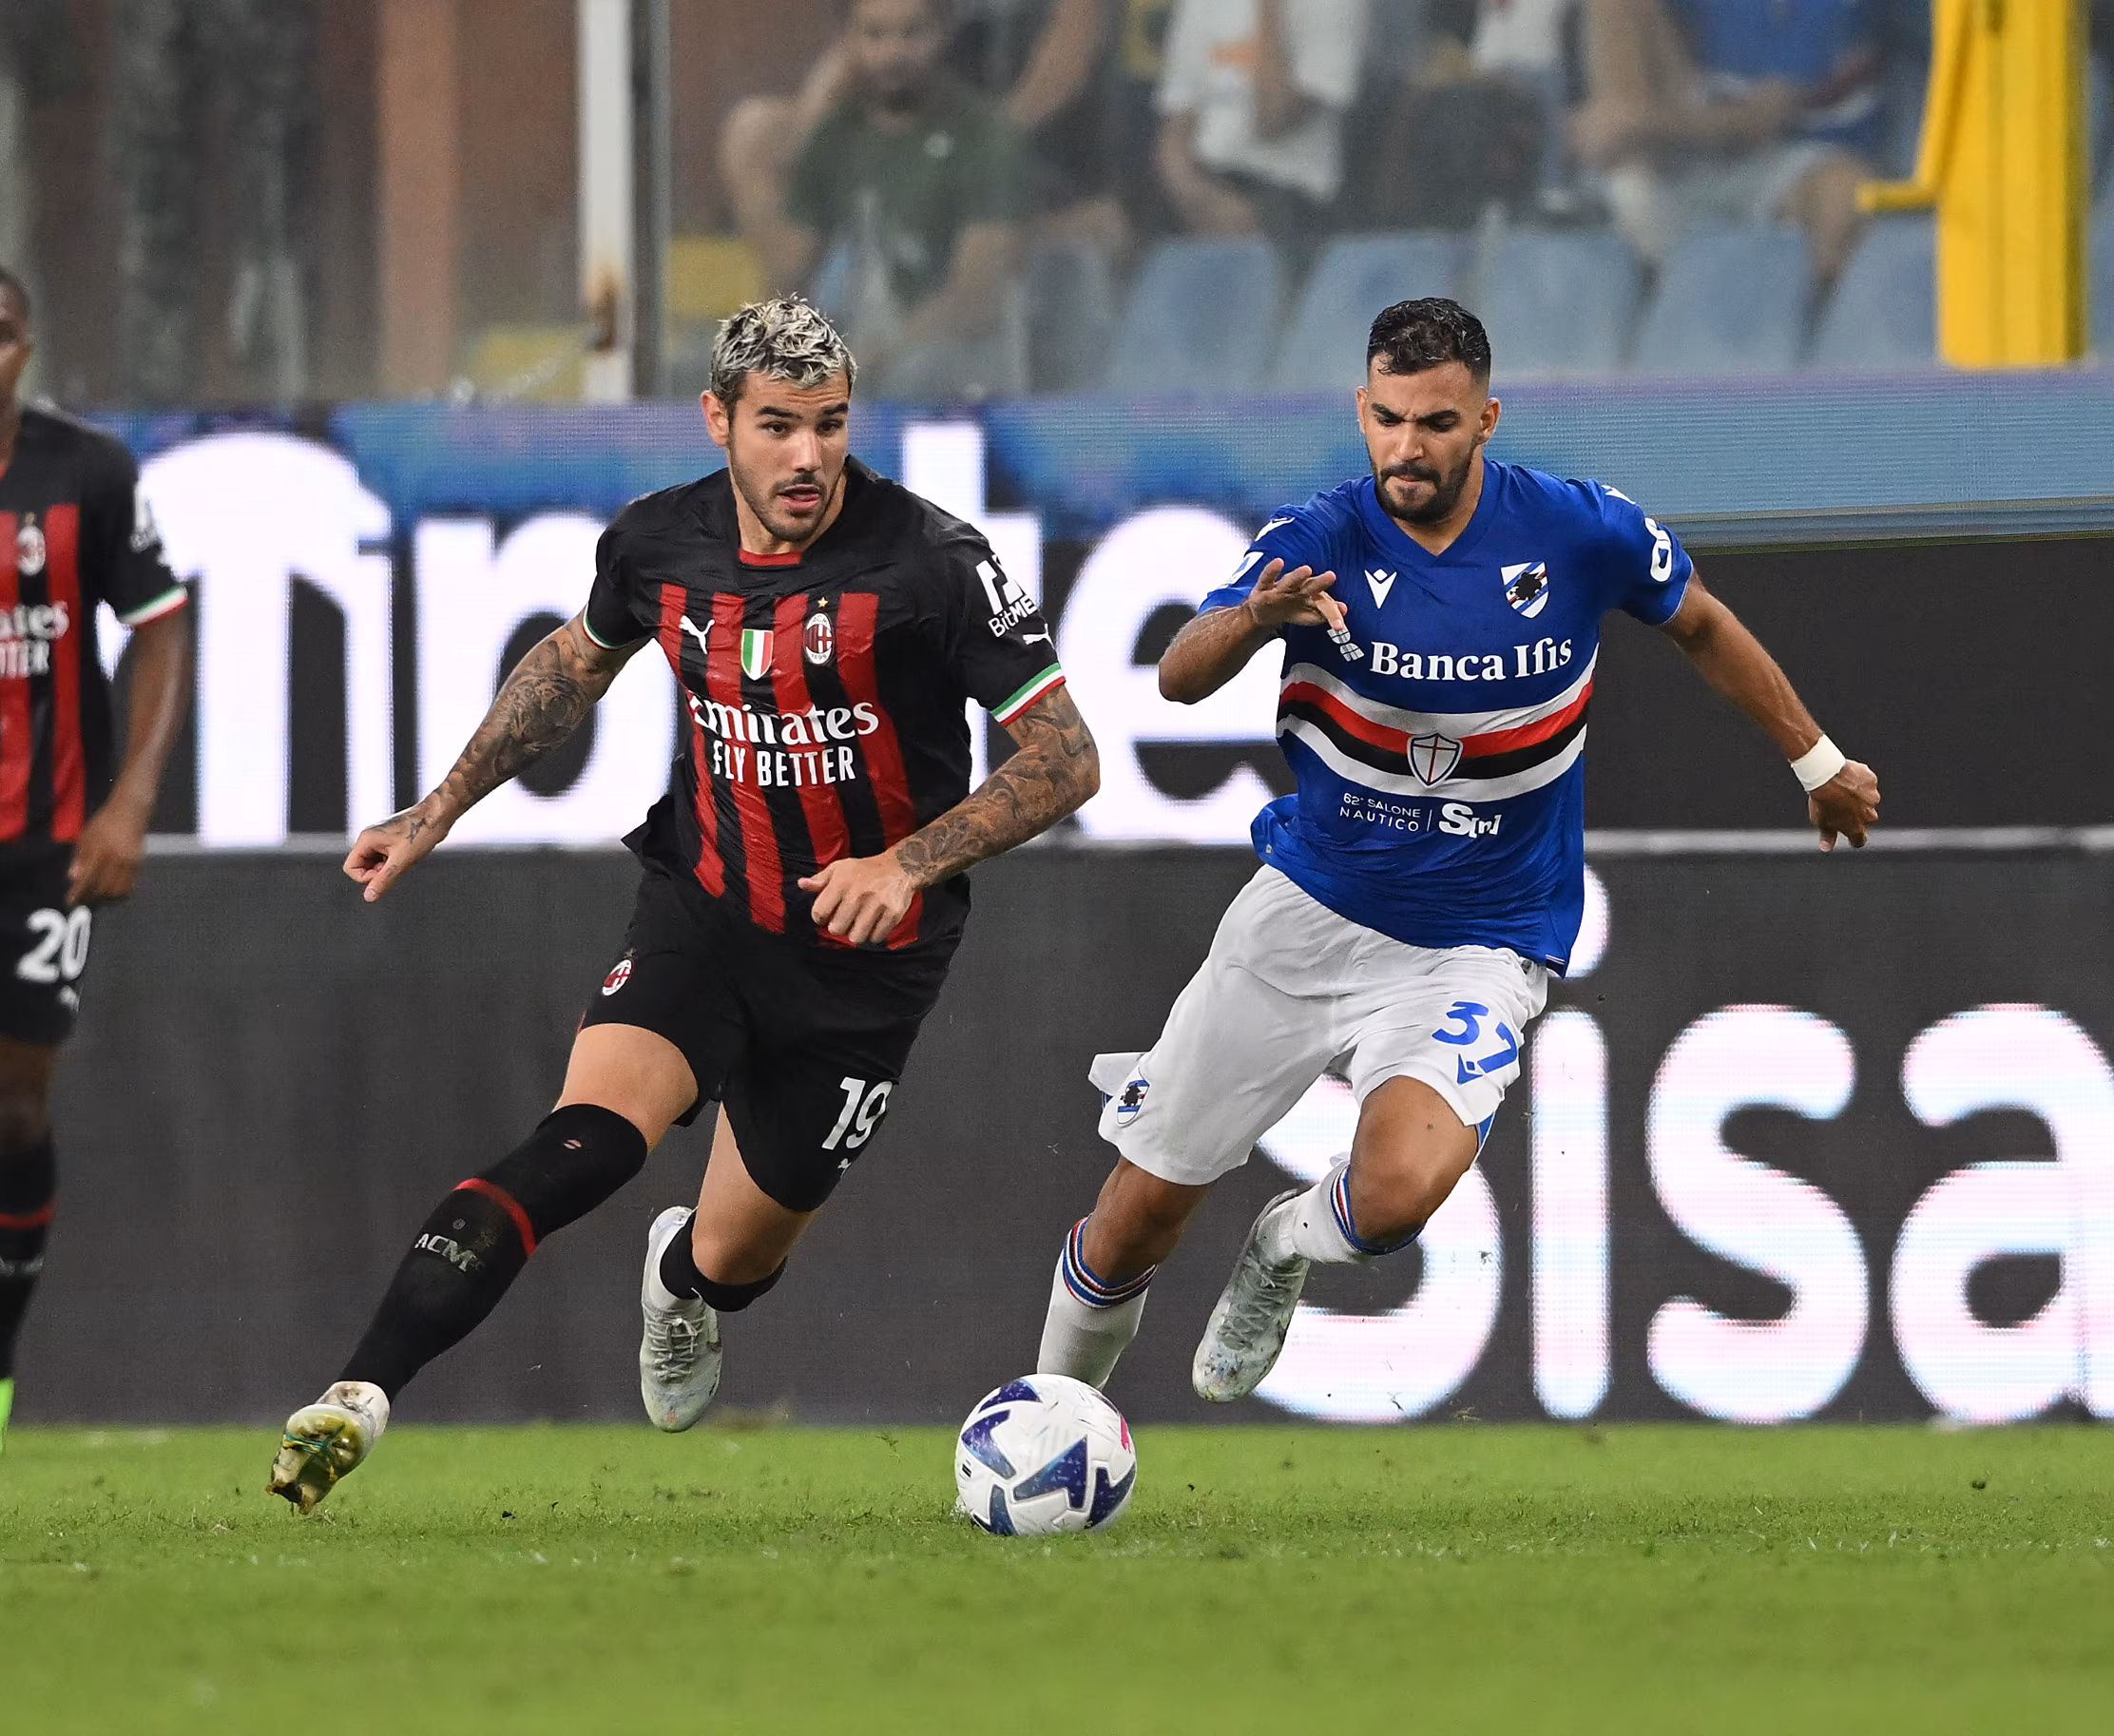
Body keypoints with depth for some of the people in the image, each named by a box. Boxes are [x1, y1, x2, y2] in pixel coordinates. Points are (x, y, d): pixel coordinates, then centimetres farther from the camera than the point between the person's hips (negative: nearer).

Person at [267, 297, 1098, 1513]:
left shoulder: (932, 563, -18)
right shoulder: (660, 544, -6)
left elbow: (1067, 762, -14)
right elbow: (575, 664, 18)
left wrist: (909, 863, -25)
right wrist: (437, 813, 15)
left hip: (864, 954, -1)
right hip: (702, 910, 1)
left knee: (738, 1254, 11)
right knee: (586, 1143, -26)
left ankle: (683, 1280, 52)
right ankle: (360, 1399, -33)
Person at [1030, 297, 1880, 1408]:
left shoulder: (1582, 533, -12)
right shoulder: (1316, 544, -14)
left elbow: (1701, 626, 9)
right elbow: (1179, 679, -29)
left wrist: (1816, 763, 19)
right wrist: (1252, 621, -51)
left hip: (1477, 950, -1)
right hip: (1304, 911, 1)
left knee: (1399, 1190, -31)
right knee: (1134, 1220, 5)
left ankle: (1285, 1249, 5)